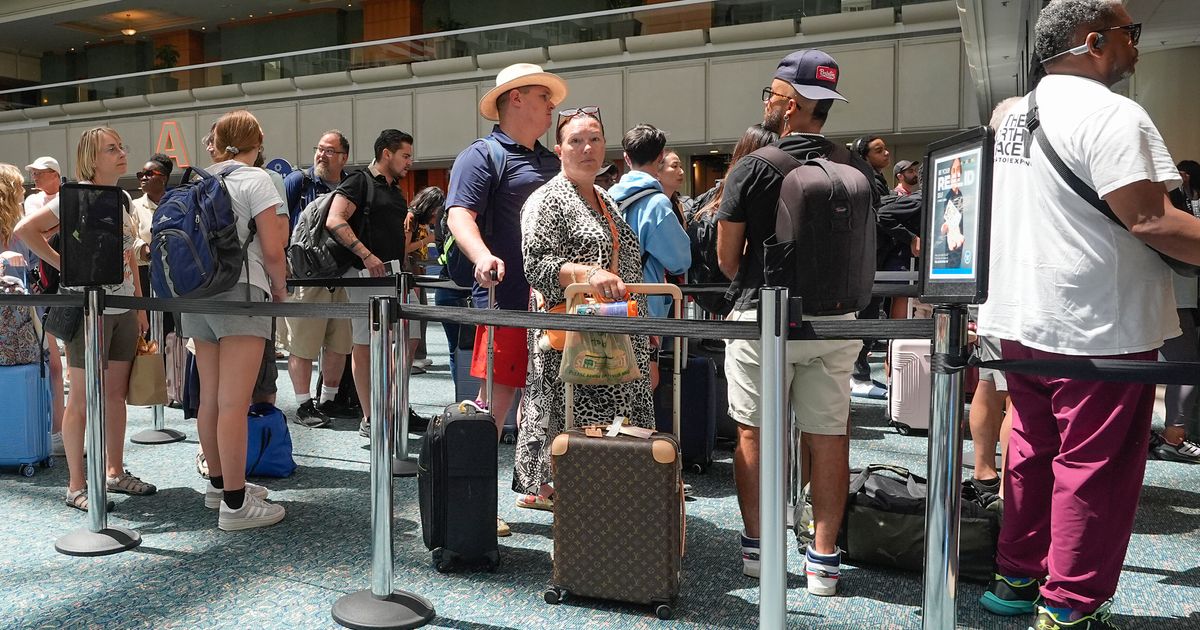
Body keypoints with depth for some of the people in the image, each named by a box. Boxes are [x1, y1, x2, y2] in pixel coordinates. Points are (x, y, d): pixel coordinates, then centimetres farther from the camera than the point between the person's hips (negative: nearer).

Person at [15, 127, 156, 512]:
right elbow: (25, 229, -16)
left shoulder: (124, 199, 12)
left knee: (116, 394, 12)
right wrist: (63, 264, -13)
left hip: (123, 309, 7)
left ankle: (115, 472, 23)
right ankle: (76, 486, 8)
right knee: (83, 399, 0)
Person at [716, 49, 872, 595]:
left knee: (754, 432, 9)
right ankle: (823, 560, 14)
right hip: (834, 321, 4)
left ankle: (756, 548, 19)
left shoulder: (752, 170, -9)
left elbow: (726, 257, -4)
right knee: (828, 436, 7)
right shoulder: (856, 171, 2)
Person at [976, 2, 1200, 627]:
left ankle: (1016, 579, 28)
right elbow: (1150, 221, -22)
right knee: (1095, 468, 2)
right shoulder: (1112, 114, -15)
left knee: (1033, 451, 17)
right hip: (1097, 327, -8)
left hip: (1021, 319, 9)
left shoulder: (1014, 114, 12)